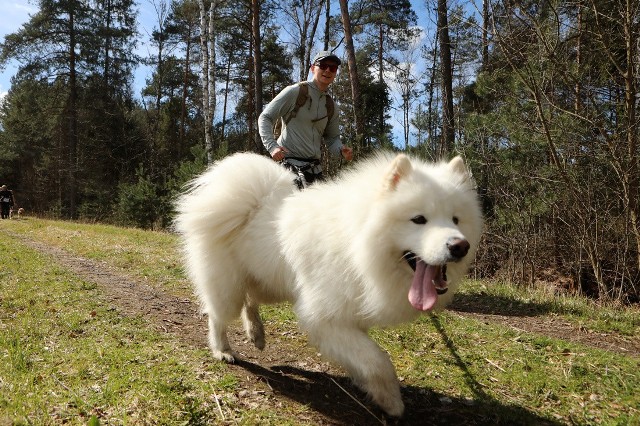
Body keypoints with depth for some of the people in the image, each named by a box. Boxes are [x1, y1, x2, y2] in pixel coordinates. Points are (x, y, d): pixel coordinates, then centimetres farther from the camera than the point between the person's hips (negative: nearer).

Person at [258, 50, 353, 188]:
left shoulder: (330, 106, 16)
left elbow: (332, 138, 20)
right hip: (289, 163, -7)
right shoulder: (295, 91, -1)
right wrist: (272, 146, -18)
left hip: (315, 167, 7)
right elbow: (265, 118, -2)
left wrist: (341, 150, -4)